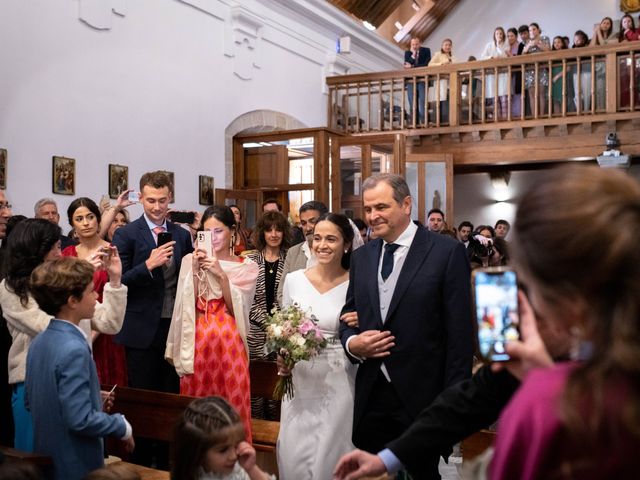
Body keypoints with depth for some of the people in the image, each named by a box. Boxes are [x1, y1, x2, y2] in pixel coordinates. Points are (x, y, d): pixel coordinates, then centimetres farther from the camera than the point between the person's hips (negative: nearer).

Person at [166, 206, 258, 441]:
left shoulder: (247, 266, 4)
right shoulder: (190, 261, 6)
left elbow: (237, 309, -5)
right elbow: (186, 305, 0)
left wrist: (221, 274, -15)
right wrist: (195, 270, -11)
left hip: (229, 341, -1)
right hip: (197, 340, 1)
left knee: (232, 403, -1)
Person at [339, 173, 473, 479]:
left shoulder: (447, 252, -8)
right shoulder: (361, 257, 9)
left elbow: (460, 333, -9)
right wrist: (351, 343, -6)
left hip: (421, 397, -4)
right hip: (371, 396, 5)